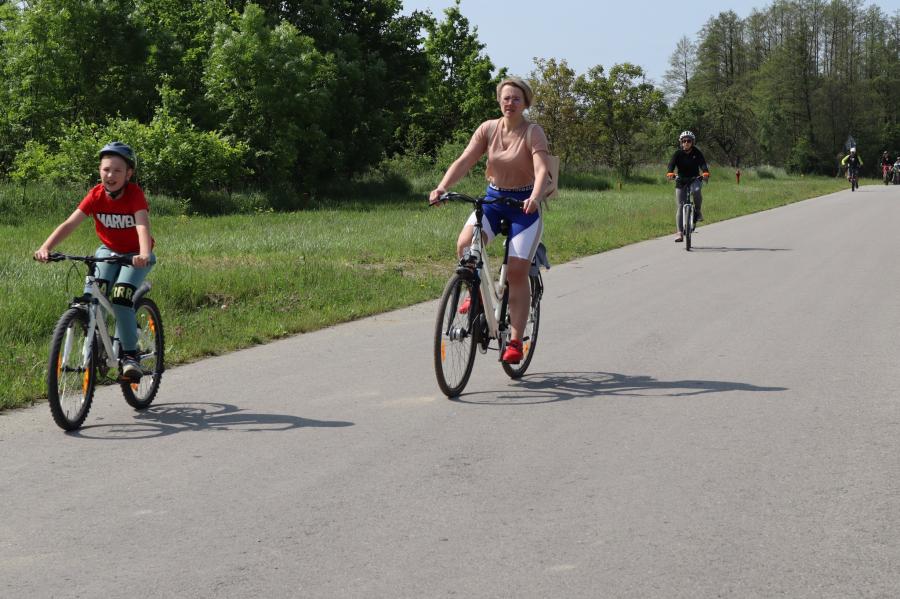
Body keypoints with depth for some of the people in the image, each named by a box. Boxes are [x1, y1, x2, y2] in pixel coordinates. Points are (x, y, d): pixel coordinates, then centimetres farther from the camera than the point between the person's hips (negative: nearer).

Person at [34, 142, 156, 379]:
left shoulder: (134, 194, -24)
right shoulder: (96, 195, -15)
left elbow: (142, 226, -39)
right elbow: (70, 223, -23)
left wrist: (144, 255, -58)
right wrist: (46, 247, -38)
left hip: (134, 255, -3)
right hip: (108, 250, 3)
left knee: (121, 297, -24)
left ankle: (130, 355, -14)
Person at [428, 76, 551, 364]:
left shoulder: (533, 132, -12)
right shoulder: (488, 129, 0)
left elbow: (542, 170, -25)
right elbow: (464, 161, -9)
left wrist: (535, 198, -45)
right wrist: (441, 188, -25)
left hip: (524, 205, -3)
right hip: (493, 200, 3)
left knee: (516, 272, -11)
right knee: (465, 243, -25)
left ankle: (515, 341, -4)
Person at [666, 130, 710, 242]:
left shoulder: (697, 153, -7)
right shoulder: (678, 153, -7)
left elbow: (702, 164, -22)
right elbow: (671, 164, -22)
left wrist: (705, 173, -43)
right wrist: (670, 173, -44)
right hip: (681, 181, 1)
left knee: (697, 191, -35)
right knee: (680, 206, -7)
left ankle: (697, 211, -7)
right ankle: (679, 232, -6)